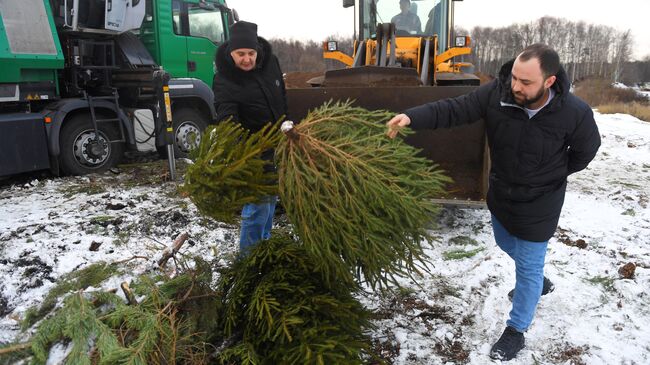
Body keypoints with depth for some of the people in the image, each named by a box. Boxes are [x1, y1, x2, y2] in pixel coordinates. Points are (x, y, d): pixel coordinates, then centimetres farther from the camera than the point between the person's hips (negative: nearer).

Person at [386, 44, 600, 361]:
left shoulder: (574, 113, -24)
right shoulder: (496, 94, -22)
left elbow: (585, 151, -5)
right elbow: (453, 109, -24)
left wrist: (552, 174, 2)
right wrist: (413, 117, -40)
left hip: (539, 204, -4)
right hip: (501, 193, 4)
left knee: (528, 267, 8)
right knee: (506, 244, 27)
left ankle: (515, 331, 29)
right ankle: (538, 282, 59)